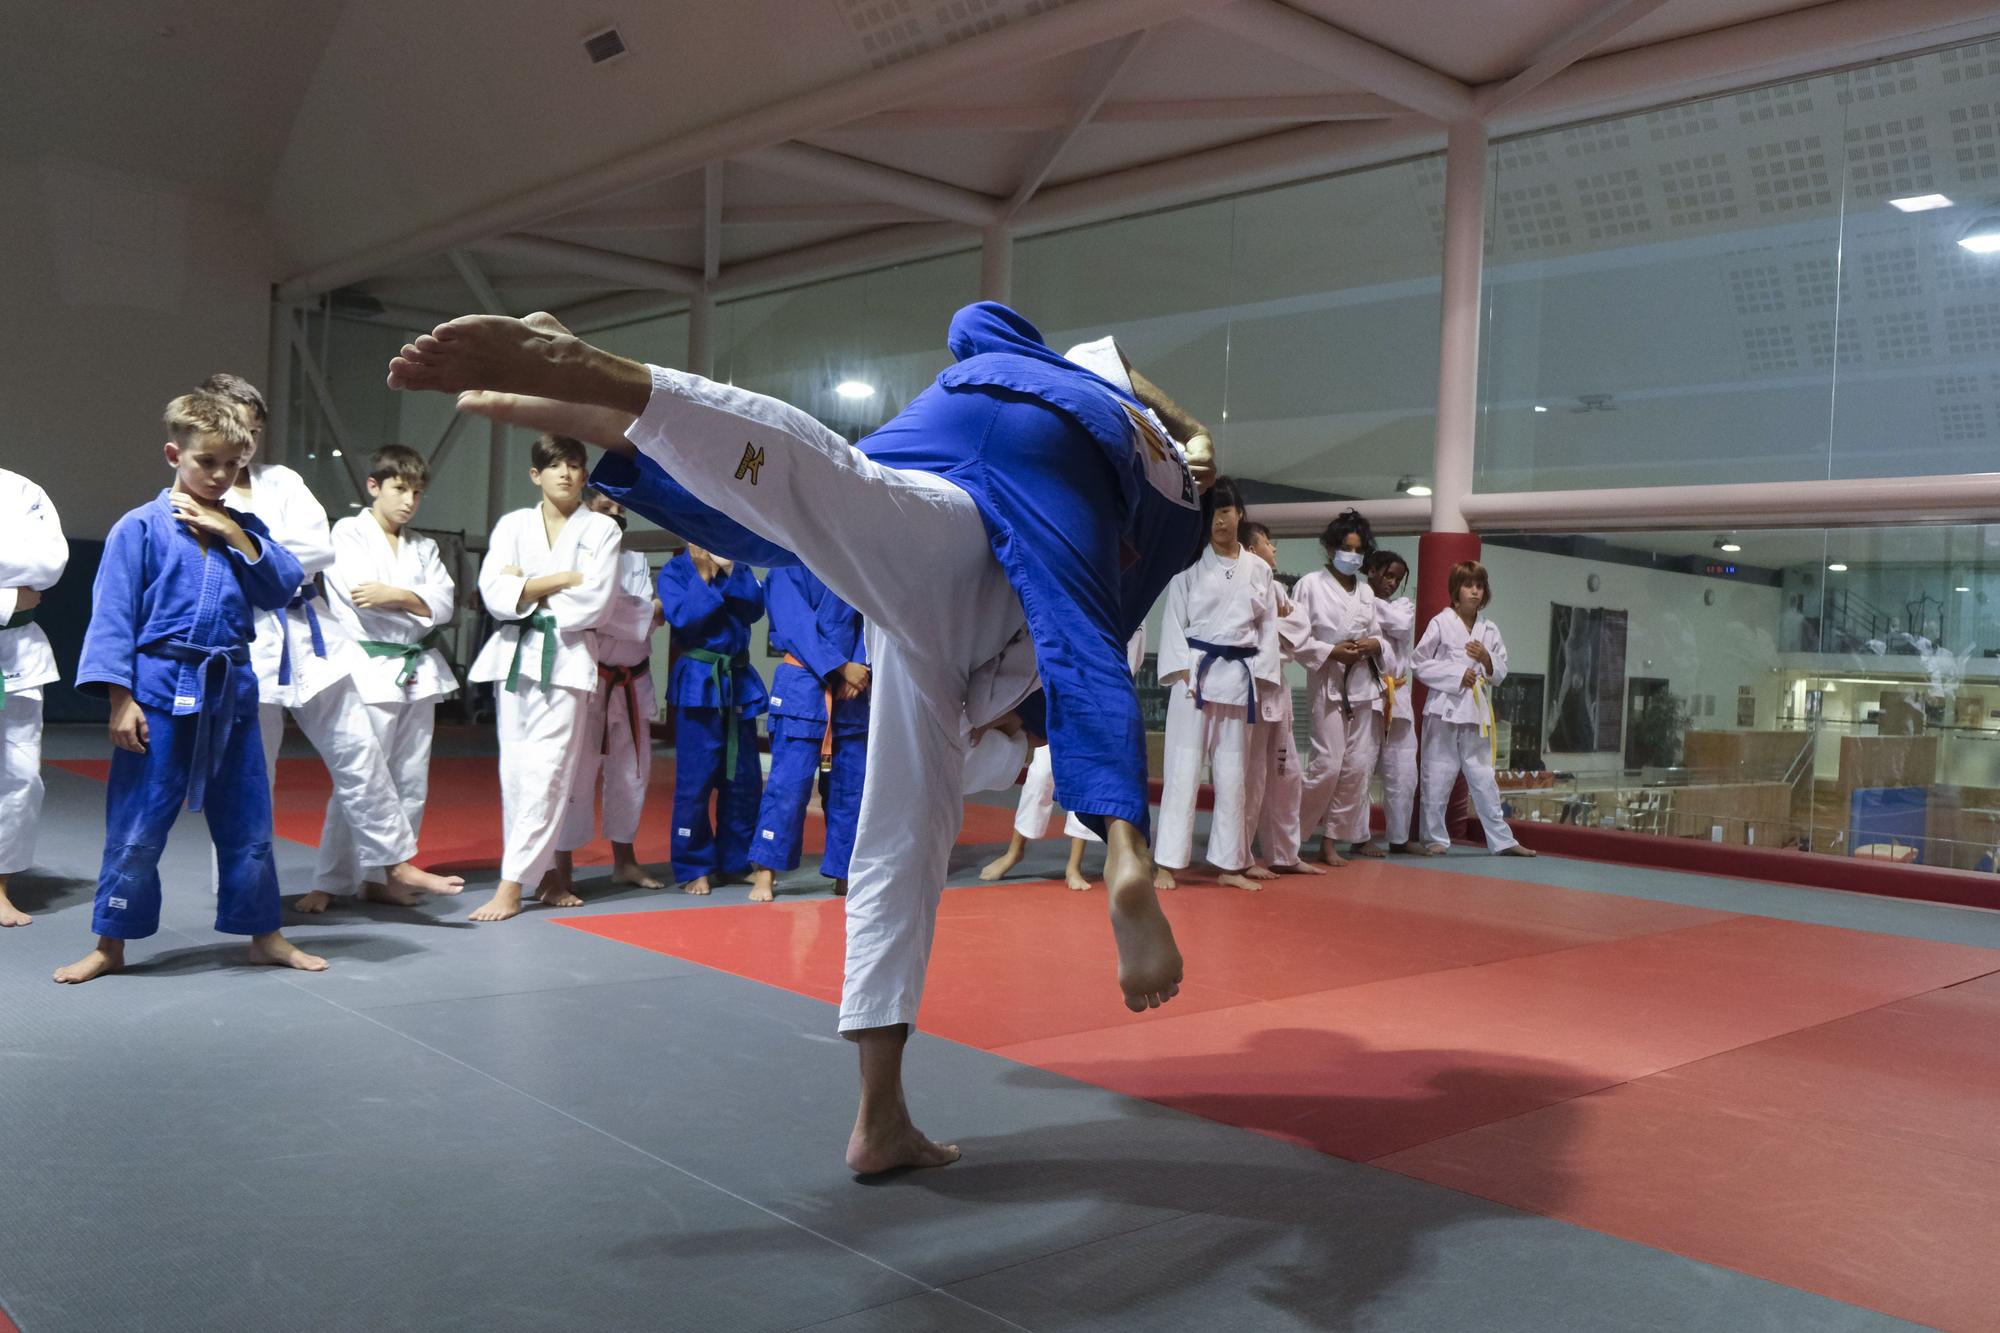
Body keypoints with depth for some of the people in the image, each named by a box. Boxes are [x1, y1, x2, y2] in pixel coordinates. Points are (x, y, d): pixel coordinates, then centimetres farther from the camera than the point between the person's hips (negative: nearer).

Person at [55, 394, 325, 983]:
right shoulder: (139, 528, -5)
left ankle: (264, 935, 24)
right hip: (160, 691, -4)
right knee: (136, 829, 2)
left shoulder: (244, 527, 9)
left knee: (247, 822, 12)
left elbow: (282, 588, -2)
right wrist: (120, 699, -13)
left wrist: (235, 535, -10)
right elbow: (112, 616, -8)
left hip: (231, 691, 4)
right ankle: (110, 945, 19)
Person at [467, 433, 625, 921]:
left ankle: (511, 886, -10)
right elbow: (495, 595, -4)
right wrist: (564, 579, -10)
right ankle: (544, 873, 16)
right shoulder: (513, 525, 9)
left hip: (567, 656, -3)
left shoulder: (602, 529, 4)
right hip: (514, 654, 3)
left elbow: (596, 602, -8)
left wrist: (527, 589, -5)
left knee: (547, 771, -10)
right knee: (516, 769, 4)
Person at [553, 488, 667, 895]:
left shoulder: (638, 561, 14)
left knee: (632, 770, 13)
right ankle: (562, 868, -3)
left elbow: (648, 613, 0)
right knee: (579, 770, -9)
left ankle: (624, 859, 26)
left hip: (632, 681, 7)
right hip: (590, 677, -6)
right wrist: (650, 612, -10)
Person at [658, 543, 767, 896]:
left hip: (740, 681, 5)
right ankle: (693, 868, 7)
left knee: (745, 780, 8)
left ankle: (735, 862, 21)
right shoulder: (674, 571, -1)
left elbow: (755, 608, -4)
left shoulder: (738, 566, 11)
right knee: (695, 780, -5)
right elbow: (684, 618, -16)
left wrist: (731, 569, -12)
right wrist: (705, 574, -14)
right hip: (697, 682, -5)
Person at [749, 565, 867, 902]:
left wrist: (861, 668, -11)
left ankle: (844, 874, 17)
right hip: (803, 688, -6)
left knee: (851, 784, 8)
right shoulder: (788, 570, -3)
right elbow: (798, 627, -12)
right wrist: (842, 667, -16)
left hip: (850, 689, 6)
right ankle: (766, 872, 2)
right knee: (789, 782, -9)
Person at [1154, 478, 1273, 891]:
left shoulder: (1259, 570, 10)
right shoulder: (1191, 564, 1)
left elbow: (1268, 628, 12)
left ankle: (1228, 865, 18)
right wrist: (1182, 672, -12)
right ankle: (1167, 864, 0)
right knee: (1184, 767, -4)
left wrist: (1264, 681, 3)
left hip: (1240, 675, 3)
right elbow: (1173, 621, -1)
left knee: (1234, 772, 8)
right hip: (1196, 670, -3)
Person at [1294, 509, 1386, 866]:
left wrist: (1373, 643, -4)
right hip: (1328, 683, -6)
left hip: (1363, 683, 6)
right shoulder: (1311, 584, -3)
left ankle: (1331, 841, 12)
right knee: (1328, 763, -12)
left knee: (1358, 765, 3)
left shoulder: (1365, 591, 13)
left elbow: (1378, 634, 19)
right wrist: (1330, 652, -15)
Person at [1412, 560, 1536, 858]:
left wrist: (1487, 660, -9)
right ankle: (1435, 839, 14)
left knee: (1483, 778, 9)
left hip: (1477, 713, 4)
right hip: (1445, 710, -4)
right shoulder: (1441, 623, -4)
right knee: (1437, 778, 2)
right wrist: (1457, 675, -13)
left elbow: (1501, 672, 12)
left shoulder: (1489, 630, 9)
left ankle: (1502, 840, 16)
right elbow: (1420, 663, -5)